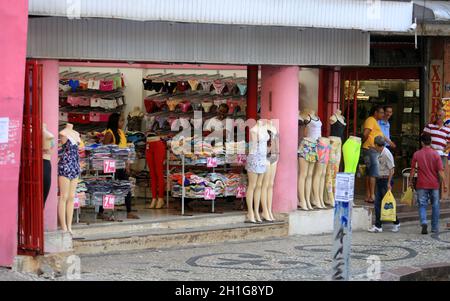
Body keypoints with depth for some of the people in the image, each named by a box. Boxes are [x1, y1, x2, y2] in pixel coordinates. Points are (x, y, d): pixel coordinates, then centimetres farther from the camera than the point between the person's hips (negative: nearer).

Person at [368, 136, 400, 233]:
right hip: (380, 180, 9)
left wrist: (389, 183, -19)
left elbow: (391, 170, -18)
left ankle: (396, 223, 15)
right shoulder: (381, 153, 10)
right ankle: (378, 226, 8)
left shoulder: (386, 154, -17)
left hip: (386, 180, -9)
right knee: (377, 204, 5)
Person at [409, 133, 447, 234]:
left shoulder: (416, 154, -4)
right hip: (434, 184, 0)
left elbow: (413, 170, -1)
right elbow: (440, 171, -7)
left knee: (422, 205, 5)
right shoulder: (435, 154, -5)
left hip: (422, 185, 0)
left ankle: (424, 222, -20)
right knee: (435, 206, 12)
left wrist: (410, 181, 11)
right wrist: (444, 184, -2)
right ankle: (435, 228, 16)